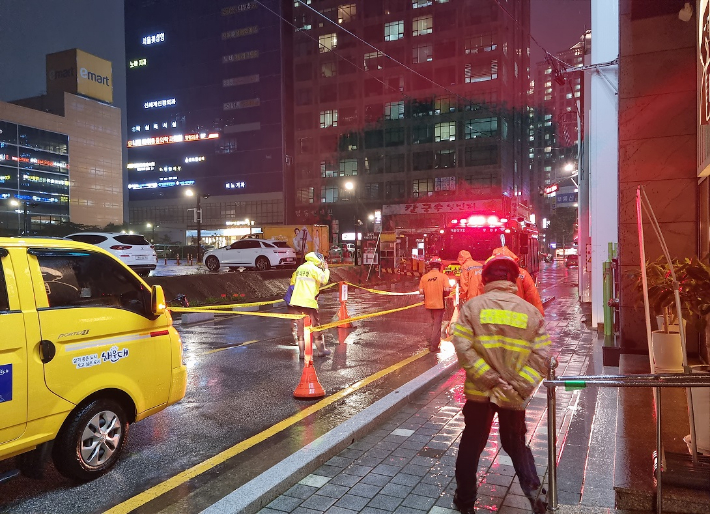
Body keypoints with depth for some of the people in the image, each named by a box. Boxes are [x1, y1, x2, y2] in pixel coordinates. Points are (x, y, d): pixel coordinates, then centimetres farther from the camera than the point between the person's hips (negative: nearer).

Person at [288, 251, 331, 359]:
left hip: (295, 301, 6)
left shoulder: (299, 268, 16)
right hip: (308, 302, -6)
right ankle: (321, 350, 16)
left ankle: (302, 352, 9)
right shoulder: (315, 269, -5)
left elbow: (293, 281, 23)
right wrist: (326, 270, 0)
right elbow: (324, 280, -15)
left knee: (300, 327, 9)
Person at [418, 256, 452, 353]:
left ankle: (431, 344, 26)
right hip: (439, 304, -3)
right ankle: (434, 347, 9)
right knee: (437, 325, 7)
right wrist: (444, 294, 3)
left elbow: (421, 291, -5)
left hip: (428, 304, 4)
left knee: (433, 323, 22)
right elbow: (447, 290, -18)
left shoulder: (424, 277, -2)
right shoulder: (443, 276, -9)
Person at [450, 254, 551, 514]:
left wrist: (489, 378, -16)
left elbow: (463, 347, -16)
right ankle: (533, 490, 6)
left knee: (471, 445, 16)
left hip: (479, 391, -1)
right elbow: (542, 355, -7)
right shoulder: (531, 311, -1)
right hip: (515, 395, 1)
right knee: (515, 443, 23)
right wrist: (521, 386, -10)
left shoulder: (472, 306, -7)